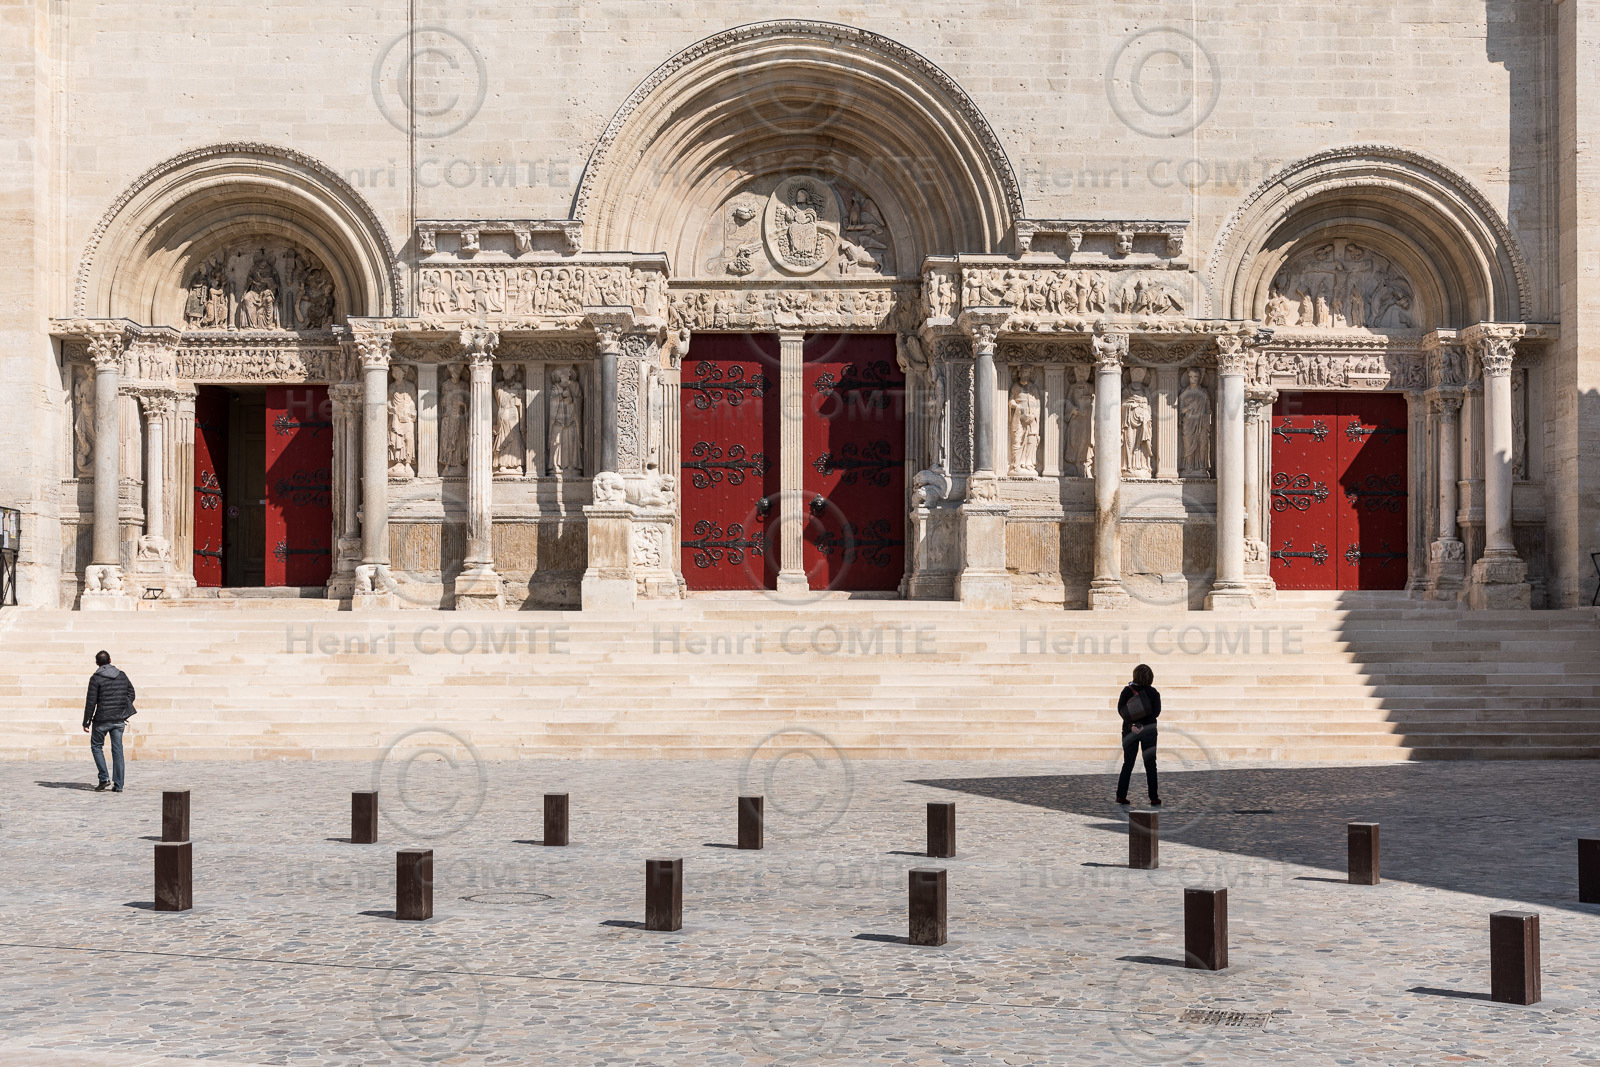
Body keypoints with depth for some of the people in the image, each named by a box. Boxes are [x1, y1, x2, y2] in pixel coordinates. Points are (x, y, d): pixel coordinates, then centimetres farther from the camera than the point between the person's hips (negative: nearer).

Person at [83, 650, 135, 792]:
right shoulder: (122, 676, 7)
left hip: (102, 719, -4)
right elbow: (131, 694, 15)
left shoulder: (96, 678, -8)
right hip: (119, 719, 4)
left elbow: (91, 702, -10)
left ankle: (104, 778, 2)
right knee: (117, 750, 7)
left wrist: (86, 722, -4)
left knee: (96, 746, 14)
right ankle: (118, 785, 5)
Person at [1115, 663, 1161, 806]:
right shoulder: (1154, 692, -3)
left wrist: (1132, 722, -11)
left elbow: (1120, 709, -10)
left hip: (1130, 729, 0)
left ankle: (1121, 795, 5)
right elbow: (1156, 712, -8)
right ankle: (1154, 798, 3)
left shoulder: (1127, 690, -5)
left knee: (1127, 764, 9)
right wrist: (1145, 720, -8)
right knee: (1150, 764, 5)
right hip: (1149, 729, 0)